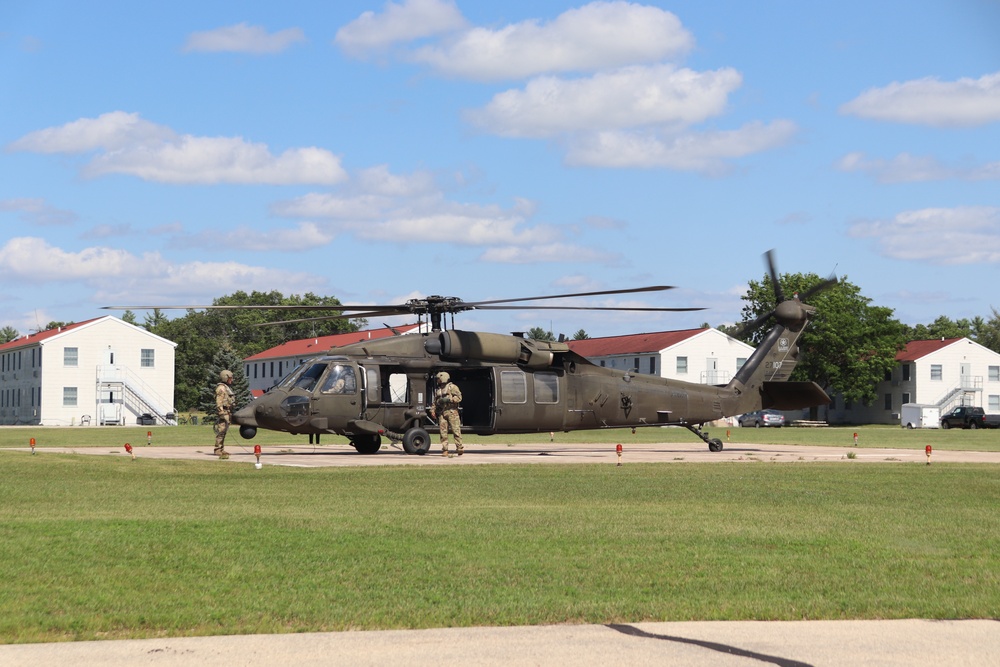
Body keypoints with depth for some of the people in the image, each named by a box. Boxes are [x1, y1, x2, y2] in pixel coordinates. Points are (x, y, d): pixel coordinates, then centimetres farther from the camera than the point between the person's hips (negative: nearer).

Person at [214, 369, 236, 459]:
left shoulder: (227, 388, 21)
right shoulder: (221, 388, -11)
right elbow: (219, 402, -18)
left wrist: (230, 415, 24)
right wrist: (221, 414, -24)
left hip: (228, 412, 10)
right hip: (223, 412, -10)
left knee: (224, 432, 11)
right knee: (221, 431, -12)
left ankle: (221, 450, 14)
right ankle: (218, 450, -14)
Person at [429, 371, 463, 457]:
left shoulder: (452, 387, 3)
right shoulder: (437, 389, 22)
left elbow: (459, 397, -6)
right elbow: (435, 401, 24)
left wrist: (448, 399, -16)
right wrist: (432, 410, 10)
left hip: (451, 412, -5)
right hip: (441, 413, 5)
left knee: (456, 430, -8)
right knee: (443, 432, -1)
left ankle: (459, 448, -6)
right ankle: (445, 450, 0)